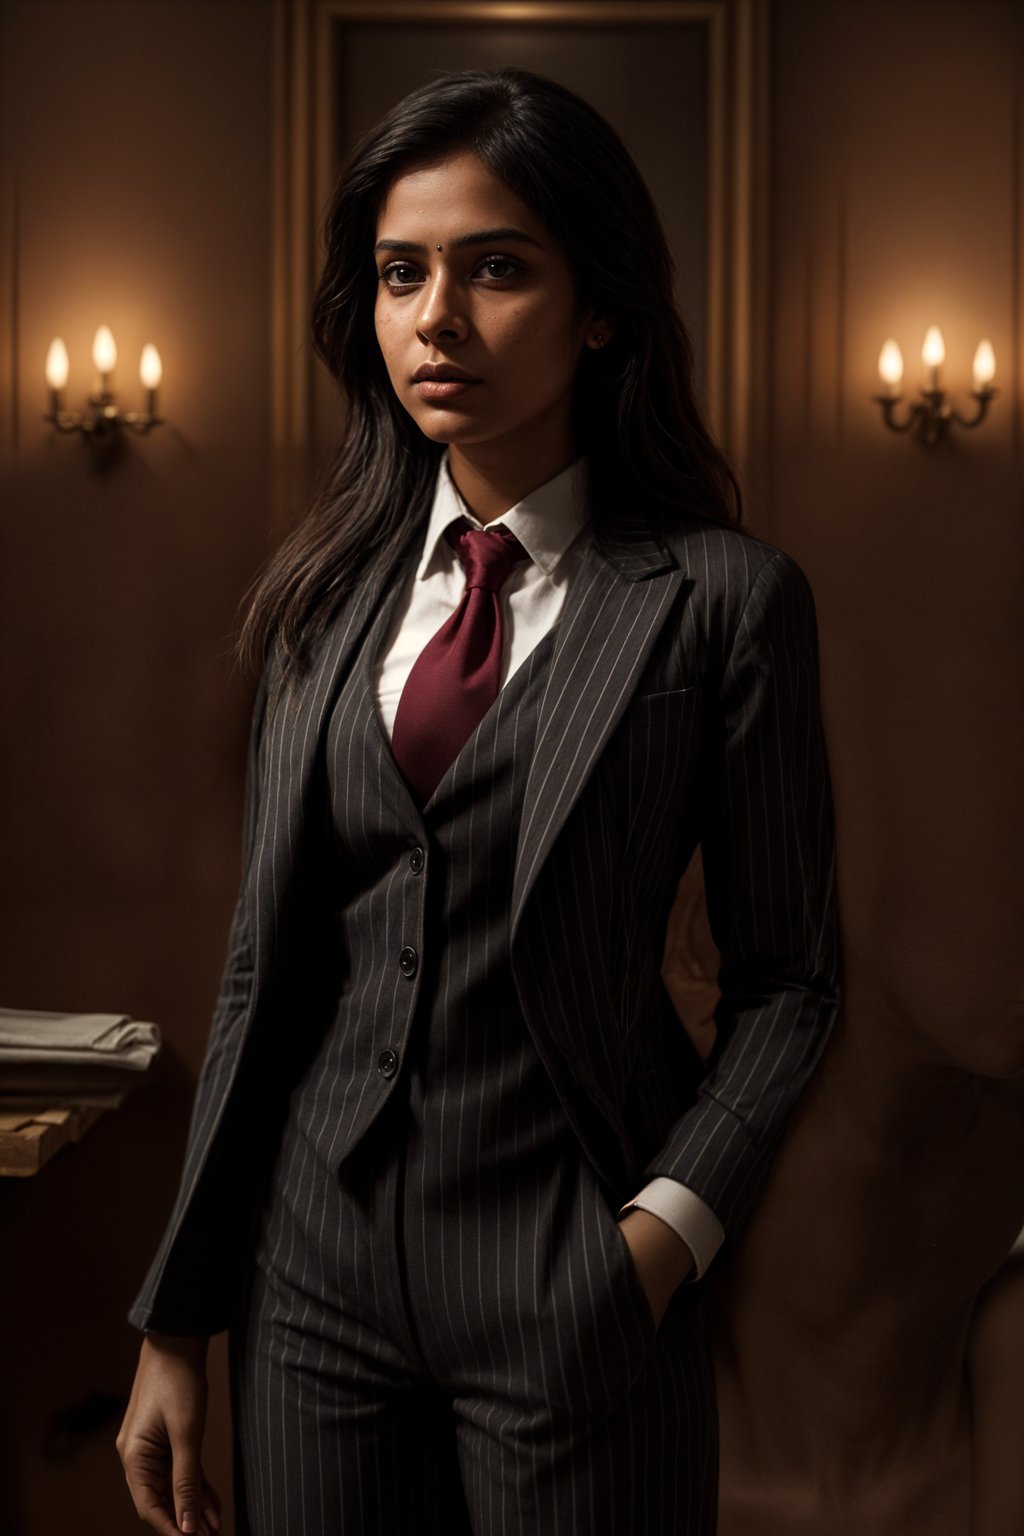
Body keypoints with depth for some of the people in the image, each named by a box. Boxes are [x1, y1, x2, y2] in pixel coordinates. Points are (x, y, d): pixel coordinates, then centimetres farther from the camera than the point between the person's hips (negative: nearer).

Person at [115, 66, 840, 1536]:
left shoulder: (726, 597, -8)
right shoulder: (331, 586, 4)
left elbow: (786, 977, -2)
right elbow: (262, 960, 5)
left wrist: (670, 1230, -16)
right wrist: (176, 1323, 5)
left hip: (565, 1289, -3)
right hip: (311, 1265, 4)